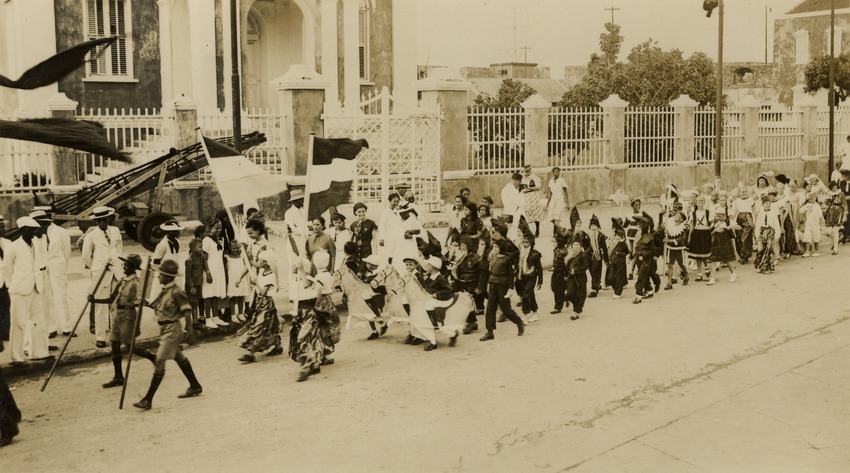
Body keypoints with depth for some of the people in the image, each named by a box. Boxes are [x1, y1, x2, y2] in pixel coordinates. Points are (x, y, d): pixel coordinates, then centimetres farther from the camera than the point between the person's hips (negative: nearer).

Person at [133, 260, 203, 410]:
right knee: (179, 357, 20)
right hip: (164, 329, 10)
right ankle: (195, 386, 34)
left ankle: (148, 400, -9)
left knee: (159, 362, -10)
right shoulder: (164, 290, 8)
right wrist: (145, 303, 1)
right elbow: (156, 306, 15)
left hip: (172, 330, -10)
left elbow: (187, 310, -16)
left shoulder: (176, 292, -19)